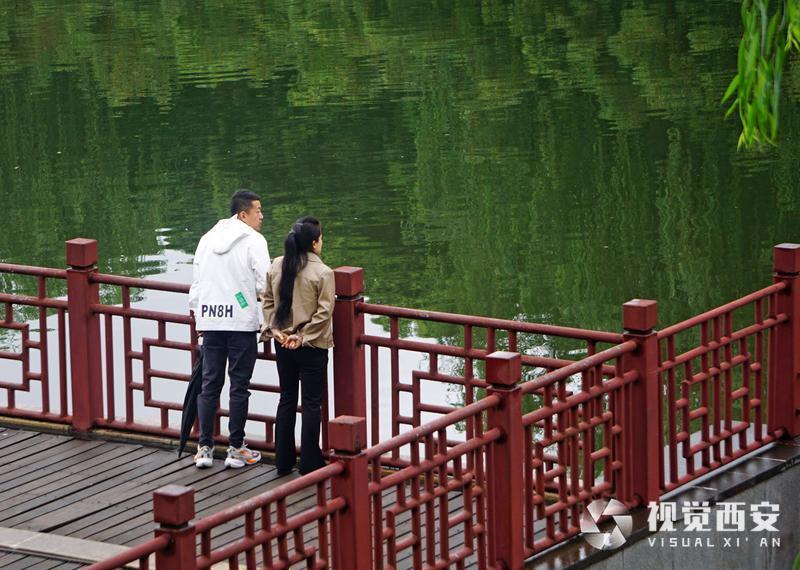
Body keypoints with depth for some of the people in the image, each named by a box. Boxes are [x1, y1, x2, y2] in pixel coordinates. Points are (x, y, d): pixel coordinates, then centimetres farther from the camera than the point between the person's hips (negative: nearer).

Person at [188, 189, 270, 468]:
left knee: (209, 384, 9)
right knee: (239, 385, 2)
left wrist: (196, 311, 25)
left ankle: (204, 448, 8)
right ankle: (236, 450, 6)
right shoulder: (253, 241, -6)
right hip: (242, 321, -5)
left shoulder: (207, 239, 12)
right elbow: (265, 283, -11)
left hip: (210, 320, 5)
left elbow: (196, 280, 15)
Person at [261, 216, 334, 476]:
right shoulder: (323, 273, -17)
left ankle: (283, 461, 19)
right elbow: (323, 312, -17)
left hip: (283, 344, 5)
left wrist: (273, 329, 1)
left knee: (287, 399, 15)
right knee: (311, 403, 5)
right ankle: (309, 462, 8)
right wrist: (303, 337, -11)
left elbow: (268, 301, 4)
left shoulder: (276, 267, 0)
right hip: (313, 347, -5)